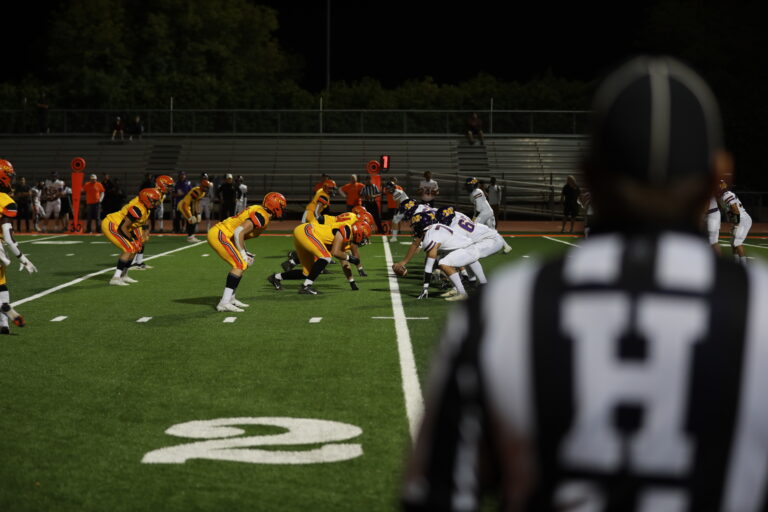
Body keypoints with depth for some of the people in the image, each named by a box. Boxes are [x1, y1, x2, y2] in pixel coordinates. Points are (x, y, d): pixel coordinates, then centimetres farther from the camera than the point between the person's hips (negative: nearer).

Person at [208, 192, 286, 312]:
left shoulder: (257, 211, 16)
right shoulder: (261, 216, -16)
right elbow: (239, 232, -23)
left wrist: (245, 253, 14)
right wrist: (243, 254, -15)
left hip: (220, 233, 10)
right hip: (219, 235, -10)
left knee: (243, 264, 16)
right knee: (240, 264, -15)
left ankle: (230, 298, 21)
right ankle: (224, 303, -20)